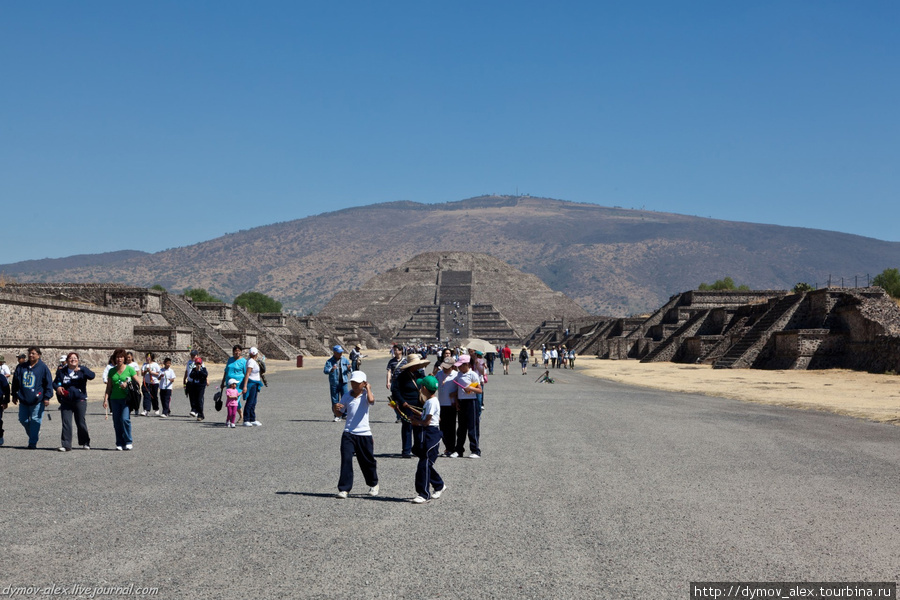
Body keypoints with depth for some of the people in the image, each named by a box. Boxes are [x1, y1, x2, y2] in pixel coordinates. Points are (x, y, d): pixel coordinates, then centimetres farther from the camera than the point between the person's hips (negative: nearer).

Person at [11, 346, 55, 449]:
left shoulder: (43, 368, -3)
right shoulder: (21, 367, 9)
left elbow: (49, 383, -3)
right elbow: (15, 382, 17)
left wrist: (47, 397, -9)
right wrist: (14, 396, 15)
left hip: (37, 401, -5)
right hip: (23, 400, 5)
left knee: (35, 420, -4)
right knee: (23, 419, 8)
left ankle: (32, 443, 2)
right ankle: (34, 434, 32)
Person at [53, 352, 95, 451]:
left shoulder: (82, 370, 1)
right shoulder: (61, 372, 9)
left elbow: (92, 376, -17)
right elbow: (55, 382, 18)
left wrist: (81, 369, -30)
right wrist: (57, 387, -6)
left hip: (80, 400, -2)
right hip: (66, 401, 2)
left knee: (81, 422, 2)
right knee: (66, 423, -4)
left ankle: (85, 443, 21)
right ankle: (65, 445, -2)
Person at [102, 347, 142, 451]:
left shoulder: (129, 369, 2)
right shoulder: (112, 371, 11)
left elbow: (138, 382, 1)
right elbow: (109, 387, 13)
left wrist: (127, 384, -13)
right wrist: (106, 399, 4)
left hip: (126, 399, -4)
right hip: (115, 399, 4)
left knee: (125, 419, -17)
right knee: (116, 422, 2)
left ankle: (128, 442, -5)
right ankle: (120, 443, 11)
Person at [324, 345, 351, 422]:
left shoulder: (345, 360, 9)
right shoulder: (329, 361, 0)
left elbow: (350, 370, 14)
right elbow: (325, 371, -11)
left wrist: (349, 369, -11)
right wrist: (331, 369, -31)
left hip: (344, 382, 1)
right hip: (334, 383, -1)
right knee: (335, 401, 3)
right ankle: (337, 416, 11)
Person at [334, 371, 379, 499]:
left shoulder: (366, 394, -2)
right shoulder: (347, 396, 7)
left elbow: (371, 400, -28)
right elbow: (339, 414, 14)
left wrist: (368, 388, -12)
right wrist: (335, 409, -8)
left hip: (364, 434, -2)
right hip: (348, 434, 2)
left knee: (367, 461, 12)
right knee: (346, 460, -11)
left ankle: (373, 484, 36)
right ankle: (344, 489, -6)